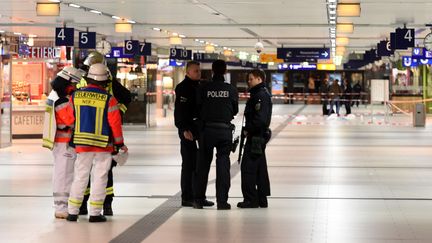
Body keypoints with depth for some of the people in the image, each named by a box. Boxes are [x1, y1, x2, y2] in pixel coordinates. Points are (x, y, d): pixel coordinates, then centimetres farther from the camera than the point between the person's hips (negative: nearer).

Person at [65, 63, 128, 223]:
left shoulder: (75, 96, -2)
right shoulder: (109, 99, -11)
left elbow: (71, 119, 6)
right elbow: (115, 123, -8)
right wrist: (120, 143, 4)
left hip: (82, 143, 3)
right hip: (103, 145, -3)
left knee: (80, 177, 11)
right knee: (99, 178, 6)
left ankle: (72, 212, 12)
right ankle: (95, 213, 7)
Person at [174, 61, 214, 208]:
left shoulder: (199, 87, 18)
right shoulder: (183, 88, -10)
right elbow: (180, 111, -18)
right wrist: (185, 129, -25)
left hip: (199, 129, 9)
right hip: (188, 131, -9)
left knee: (199, 164, 11)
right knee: (189, 164, -6)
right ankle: (187, 198, -2)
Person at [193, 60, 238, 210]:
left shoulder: (204, 88, -4)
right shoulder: (231, 90, -2)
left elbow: (198, 109, 0)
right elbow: (235, 110, 5)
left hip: (207, 130, 0)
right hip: (225, 130, 0)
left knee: (203, 164, 10)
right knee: (223, 165, 4)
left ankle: (199, 199, 12)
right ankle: (222, 201, 2)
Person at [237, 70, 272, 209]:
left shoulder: (260, 95, -16)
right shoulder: (263, 93, 16)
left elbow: (260, 119, -25)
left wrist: (248, 129, -14)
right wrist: (248, 129, 10)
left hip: (256, 136, -11)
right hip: (261, 135, 11)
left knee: (248, 166, -7)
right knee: (260, 167, 13)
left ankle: (251, 199, -5)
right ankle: (262, 199, 19)